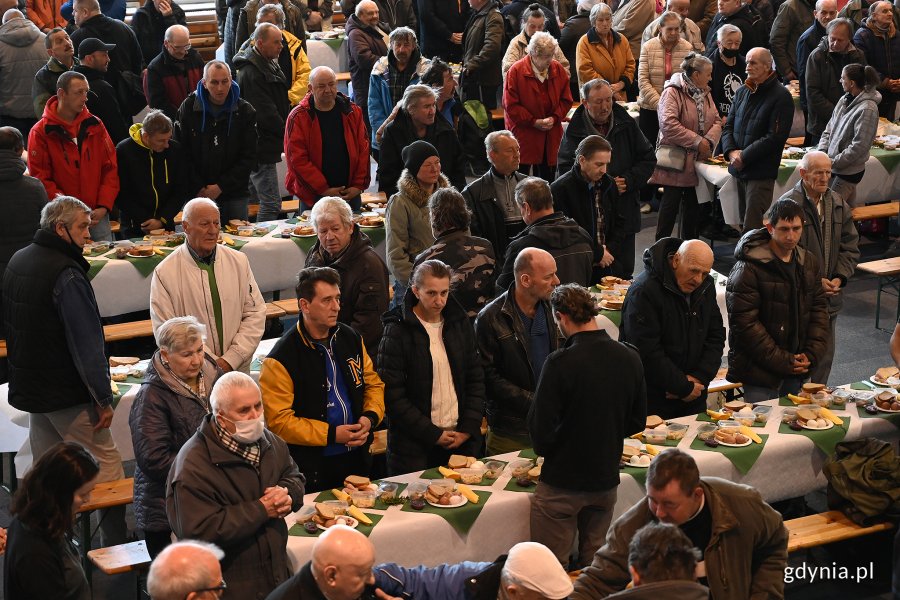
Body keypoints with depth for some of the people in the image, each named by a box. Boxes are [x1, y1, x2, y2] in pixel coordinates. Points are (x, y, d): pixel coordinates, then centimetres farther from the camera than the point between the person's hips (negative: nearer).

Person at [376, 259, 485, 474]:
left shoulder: (460, 323, 7)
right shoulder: (397, 331, -8)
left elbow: (476, 380, 11)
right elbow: (392, 395, -12)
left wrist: (468, 429, -1)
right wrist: (433, 435, -13)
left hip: (461, 440, 4)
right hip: (415, 447, -4)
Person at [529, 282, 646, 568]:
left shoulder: (560, 363, -21)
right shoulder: (629, 358, -4)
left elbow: (540, 429, -17)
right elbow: (637, 420, 8)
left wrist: (545, 449, 4)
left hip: (562, 483, -5)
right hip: (606, 479, 5)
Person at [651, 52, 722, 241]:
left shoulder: (705, 93, 12)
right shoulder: (673, 92, -14)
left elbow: (716, 121, 9)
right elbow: (668, 124, -26)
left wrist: (709, 140, -12)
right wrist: (697, 141, -24)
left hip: (697, 161, 7)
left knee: (693, 204, 12)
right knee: (671, 202, -4)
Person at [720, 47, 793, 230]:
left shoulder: (781, 97, -8)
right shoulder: (742, 93, 13)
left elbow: (775, 137, -14)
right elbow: (728, 126, 15)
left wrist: (744, 157, -14)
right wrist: (731, 152, -5)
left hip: (761, 172, -6)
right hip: (737, 169, 6)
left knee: (752, 227, -10)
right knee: (744, 222, 11)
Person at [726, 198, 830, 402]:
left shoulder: (808, 261, 7)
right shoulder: (747, 270, -15)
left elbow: (819, 307, 11)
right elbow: (745, 323, -17)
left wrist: (811, 355, -3)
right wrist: (783, 362, -16)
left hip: (797, 369, 6)